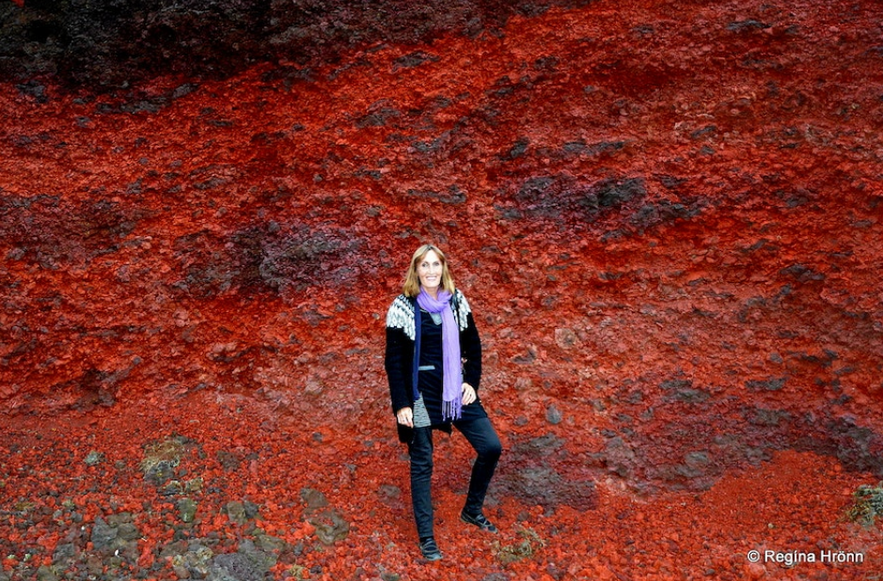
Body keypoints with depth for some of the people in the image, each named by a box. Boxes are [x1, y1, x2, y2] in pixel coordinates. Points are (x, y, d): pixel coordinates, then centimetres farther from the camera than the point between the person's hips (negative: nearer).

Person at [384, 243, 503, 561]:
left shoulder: (456, 301, 2)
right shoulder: (403, 307, -10)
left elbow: (473, 345, 10)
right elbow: (393, 360, -8)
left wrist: (471, 382, 0)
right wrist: (401, 404, -11)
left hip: (454, 389, 5)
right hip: (420, 392, -4)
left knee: (491, 447, 4)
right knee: (421, 464, 5)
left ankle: (472, 510, 27)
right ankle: (426, 538, 20)